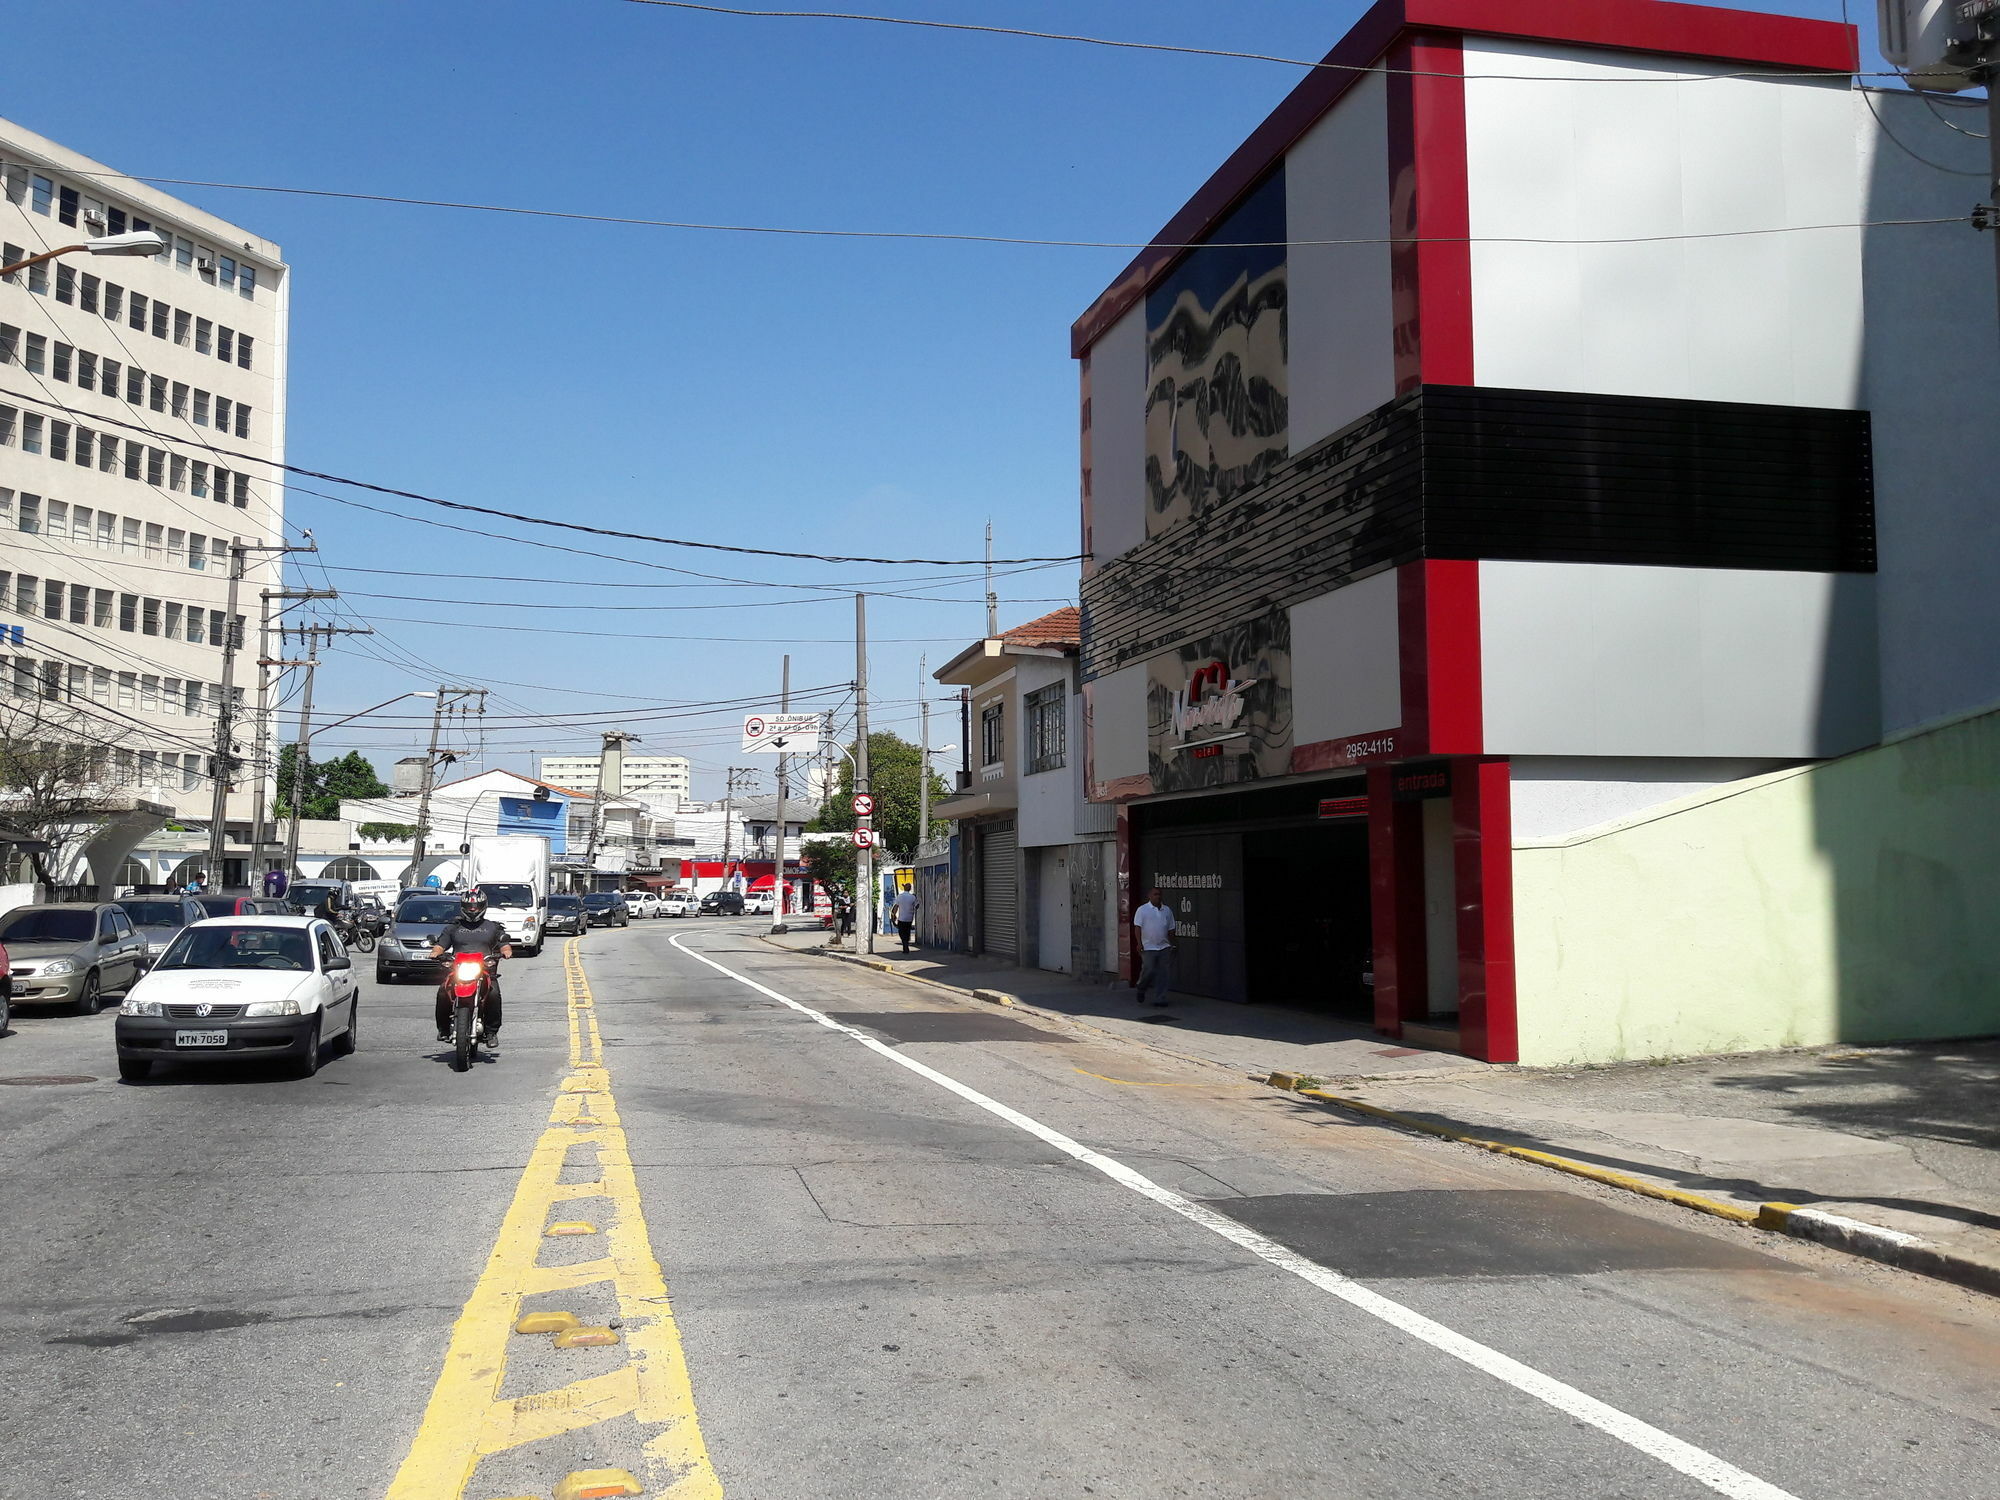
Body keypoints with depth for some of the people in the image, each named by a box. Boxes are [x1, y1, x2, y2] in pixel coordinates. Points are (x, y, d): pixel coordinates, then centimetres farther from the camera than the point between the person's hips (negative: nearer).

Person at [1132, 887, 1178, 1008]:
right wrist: (1139, 943, -16)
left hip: (1164, 947, 4)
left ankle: (1160, 998, 5)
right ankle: (1141, 989, 18)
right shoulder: (1142, 910, -1)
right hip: (1148, 947, -4)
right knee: (1149, 970, -11)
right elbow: (1137, 927, -7)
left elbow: (1170, 929, 18)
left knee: (1164, 974, -1)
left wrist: (1172, 944, 16)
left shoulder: (1167, 910, 12)